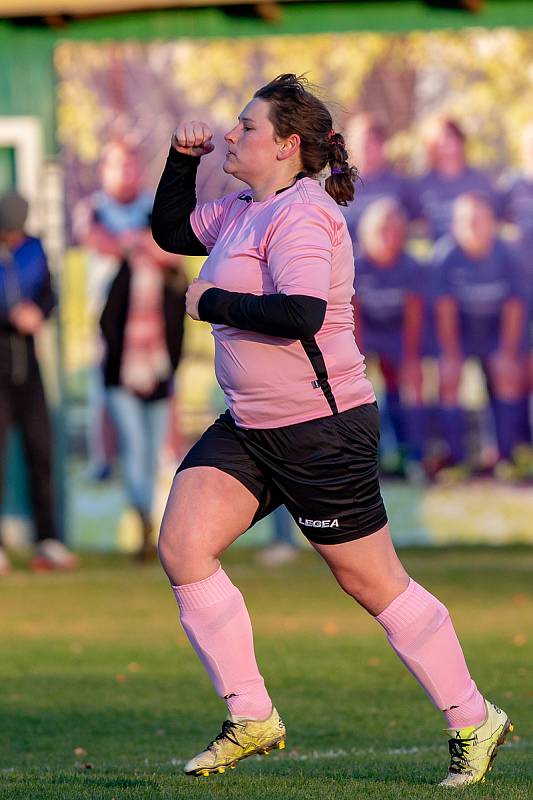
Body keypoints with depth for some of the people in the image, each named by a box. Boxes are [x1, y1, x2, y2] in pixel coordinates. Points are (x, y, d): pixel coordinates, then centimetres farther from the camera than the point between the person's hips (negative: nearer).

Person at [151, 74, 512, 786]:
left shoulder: (301, 215, -17)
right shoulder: (243, 212, 12)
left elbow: (300, 312, -31)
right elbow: (171, 231, 29)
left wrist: (211, 302, -19)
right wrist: (183, 159, 13)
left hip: (322, 427, -9)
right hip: (249, 427, 9)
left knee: (373, 583, 0)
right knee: (181, 547, -7)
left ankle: (473, 722, 16)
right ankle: (251, 719, 1)